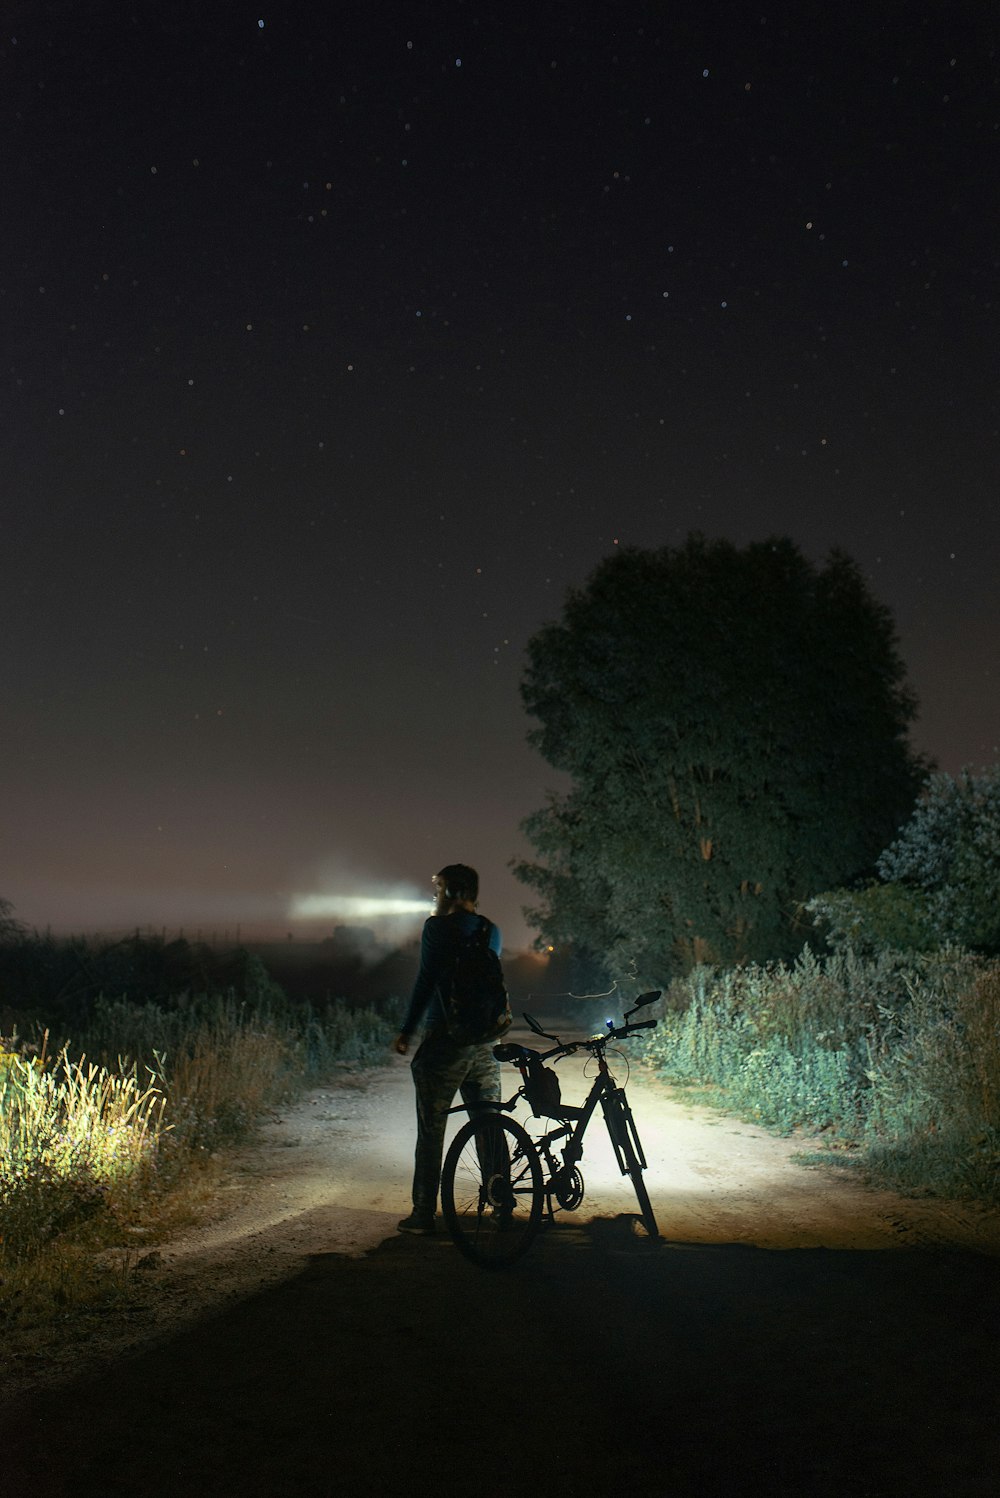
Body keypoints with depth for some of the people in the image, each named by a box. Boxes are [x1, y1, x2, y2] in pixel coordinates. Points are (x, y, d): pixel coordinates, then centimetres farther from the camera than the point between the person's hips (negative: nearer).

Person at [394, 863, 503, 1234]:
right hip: (485, 1040, 6)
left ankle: (424, 1214, 8)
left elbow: (426, 980, -13)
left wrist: (406, 1032, -7)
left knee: (431, 1132, 3)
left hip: (444, 1039, -6)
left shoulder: (438, 927, -8)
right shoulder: (491, 932, 11)